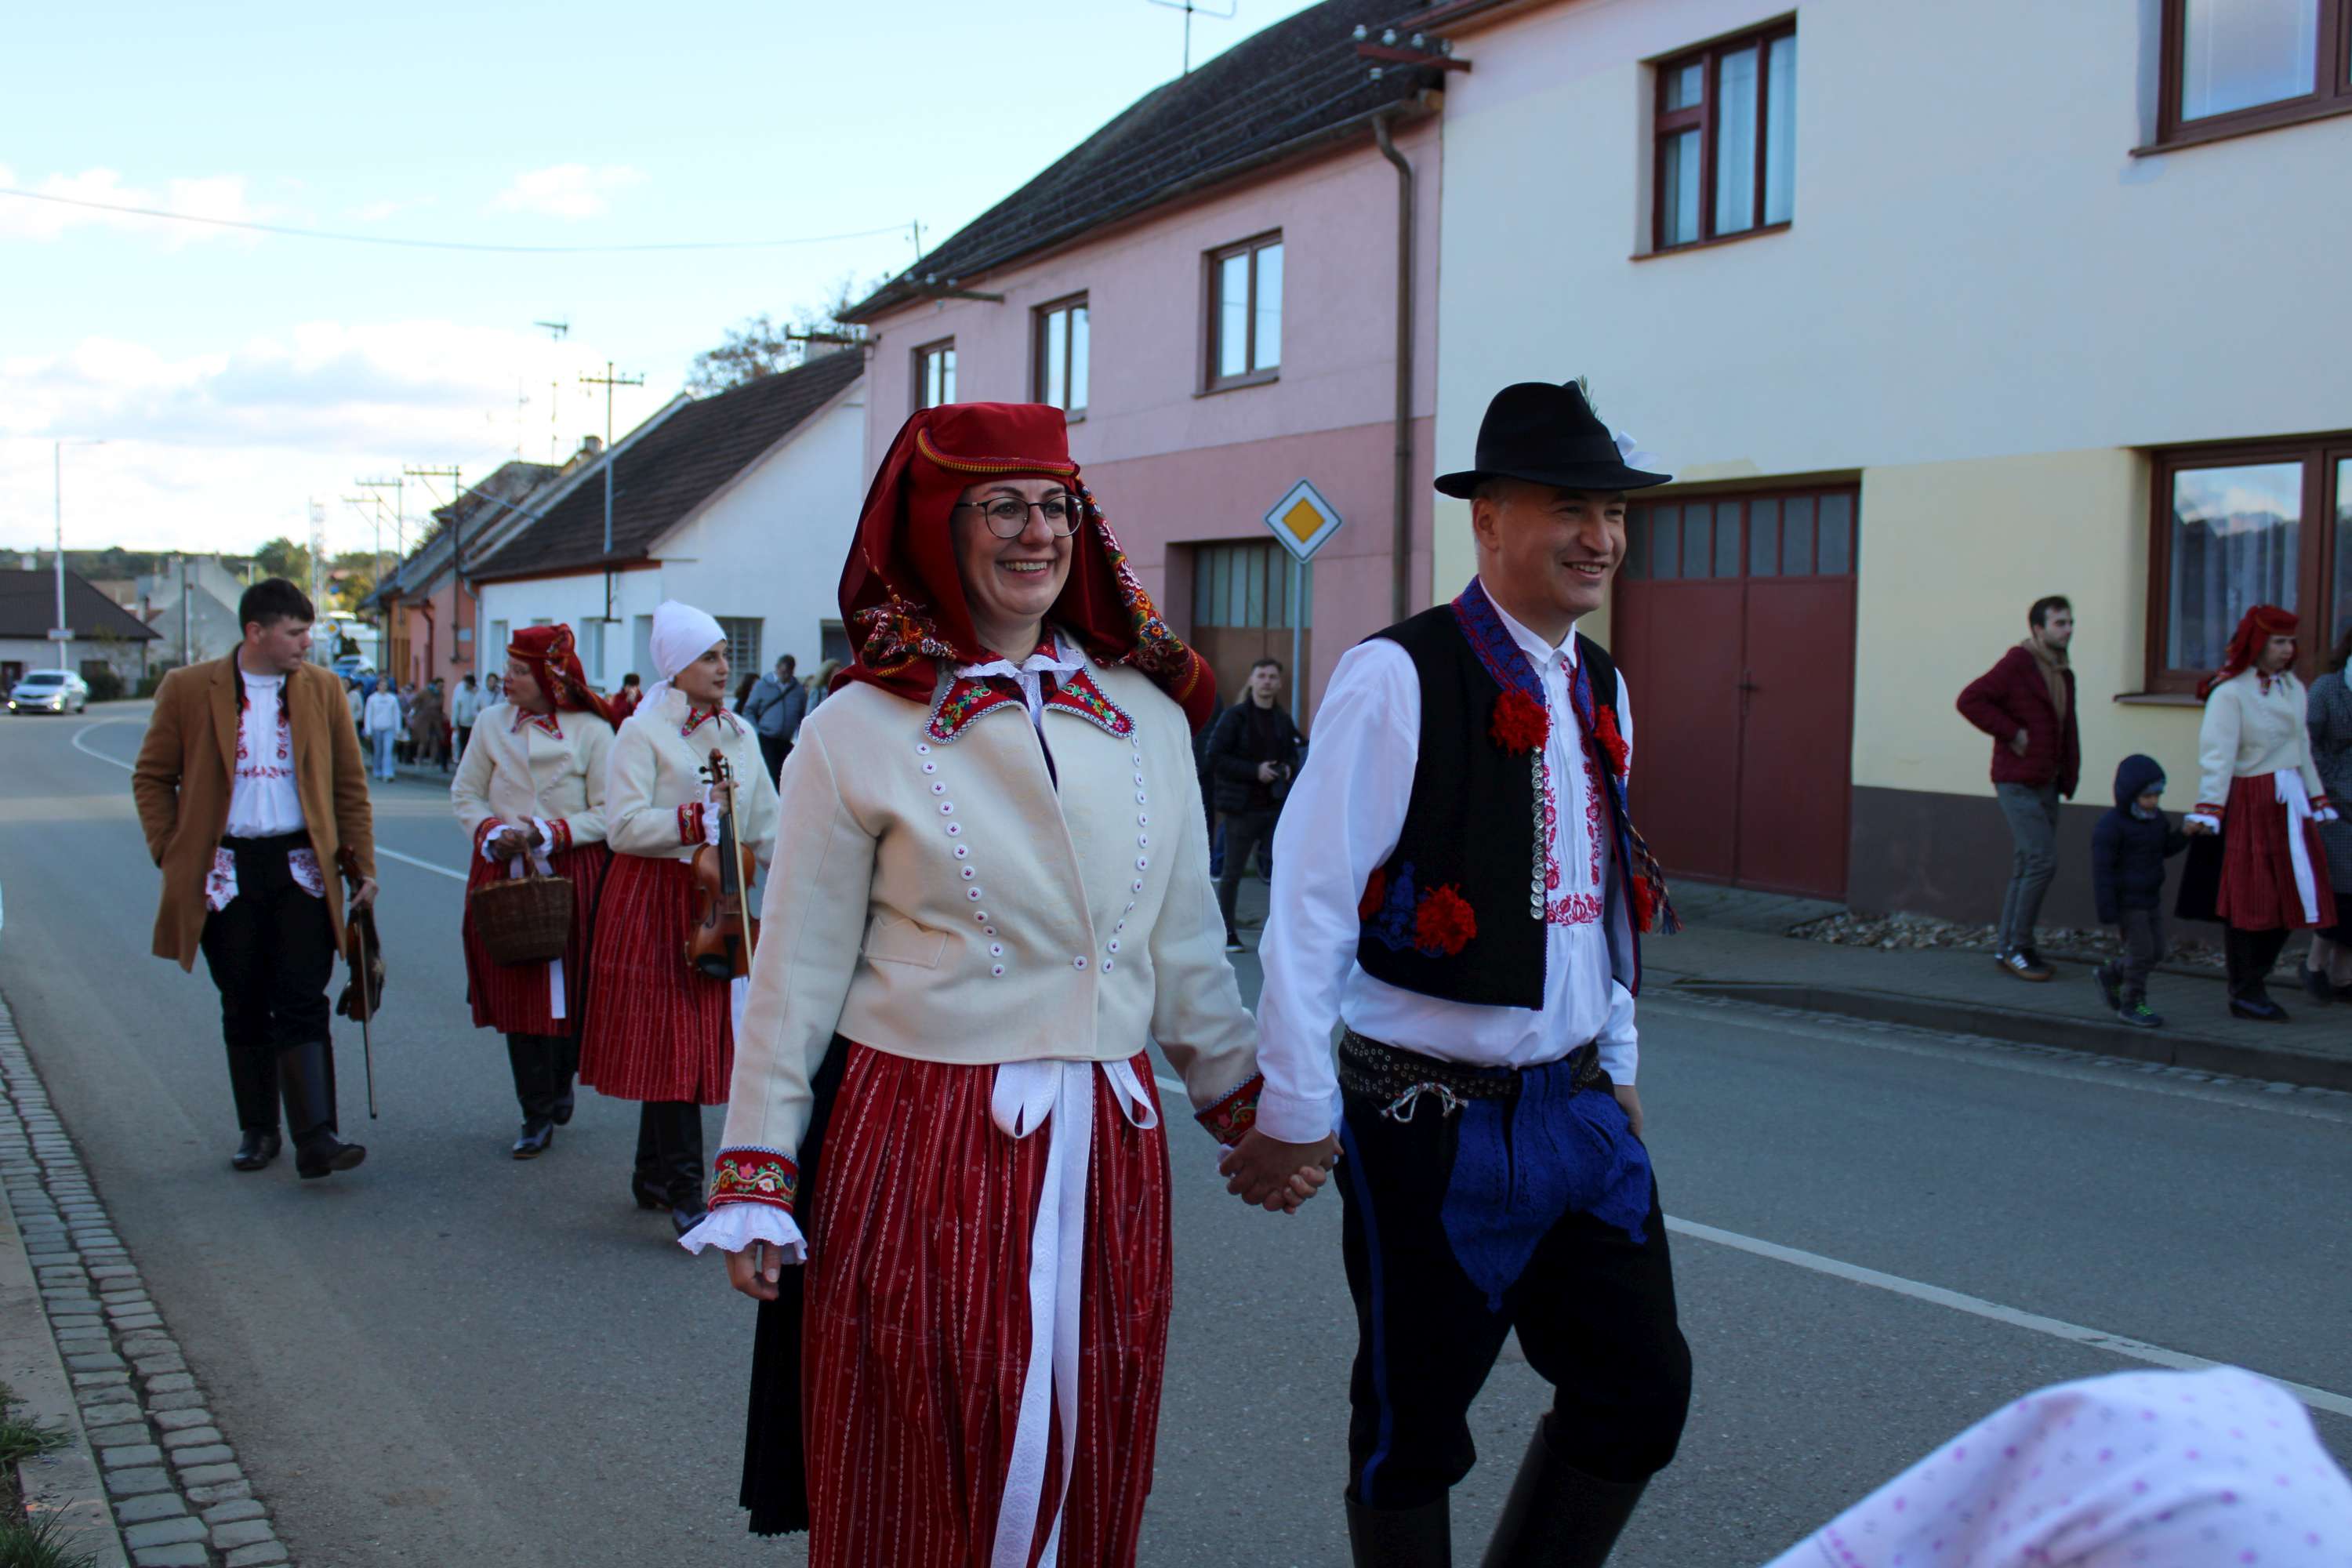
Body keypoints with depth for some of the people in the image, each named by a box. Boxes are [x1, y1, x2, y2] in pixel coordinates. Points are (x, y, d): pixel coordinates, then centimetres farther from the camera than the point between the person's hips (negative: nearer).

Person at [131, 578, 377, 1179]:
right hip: (226, 873, 0)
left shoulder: (321, 689, 5)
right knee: (245, 1011, 8)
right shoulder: (188, 689, 0)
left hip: (302, 868, 0)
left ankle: (315, 1137, -12)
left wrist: (364, 865, 4)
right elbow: (152, 779, 6)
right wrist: (172, 855, -2)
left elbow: (350, 783, 8)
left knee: (303, 1005, -7)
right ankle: (257, 1130, 21)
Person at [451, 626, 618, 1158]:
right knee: (518, 993, 0)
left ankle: (560, 1085, 29)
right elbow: (466, 793, 11)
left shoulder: (592, 731, -4)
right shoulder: (491, 721, 6)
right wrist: (490, 832, -7)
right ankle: (538, 1115, 9)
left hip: (573, 875, -2)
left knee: (569, 990, 1)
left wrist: (553, 833, -16)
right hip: (505, 874, 3)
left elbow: (608, 813, -4)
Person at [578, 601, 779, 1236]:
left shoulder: (739, 733, 13)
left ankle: (653, 1176, 24)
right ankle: (685, 1193, -5)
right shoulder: (644, 733, -5)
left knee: (698, 1036, 10)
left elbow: (765, 827, 11)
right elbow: (624, 827, -14)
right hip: (657, 901, -6)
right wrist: (698, 819, -21)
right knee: (671, 1040, -7)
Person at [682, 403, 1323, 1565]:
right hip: (918, 1144, -3)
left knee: (1088, 1475, 14)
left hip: (1104, 1152, 4)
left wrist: (1247, 1105, 14)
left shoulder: (1148, 717, 6)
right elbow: (796, 974, -2)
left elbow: (1185, 946, 13)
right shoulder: (857, 735, -5)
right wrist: (755, 1179, -3)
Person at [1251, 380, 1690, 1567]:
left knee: (1641, 1392, 11)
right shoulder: (1399, 677, -15)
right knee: (1411, 1430, 9)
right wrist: (1293, 1114, -15)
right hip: (1433, 1120, -7)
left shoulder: (1600, 688, 8)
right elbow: (1309, 902, -17)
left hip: (1579, 1110, 7)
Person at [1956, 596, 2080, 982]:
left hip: (2046, 784, 9)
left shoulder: (2064, 674, 15)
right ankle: (2017, 947, -4)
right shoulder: (2017, 663, -12)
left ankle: (2006, 947, 17)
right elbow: (1970, 699, -18)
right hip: (2018, 784, -9)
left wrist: (2070, 774, 11)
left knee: (2028, 865, 10)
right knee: (2042, 860, -13)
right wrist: (2012, 732, -18)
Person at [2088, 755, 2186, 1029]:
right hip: (2127, 903, -8)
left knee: (2155, 953, 13)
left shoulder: (2156, 819, 6)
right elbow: (2102, 871, -18)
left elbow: (2165, 849, 21)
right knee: (2141, 952, -4)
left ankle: (2109, 975, 33)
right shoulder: (2111, 826, -18)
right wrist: (2109, 914, -20)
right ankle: (2132, 1004, 13)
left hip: (2151, 899, 8)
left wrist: (2185, 834, 1)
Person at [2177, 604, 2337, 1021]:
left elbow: (2303, 747, 20)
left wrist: (2318, 800, 20)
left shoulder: (2293, 687, 13)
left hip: (2290, 801, 8)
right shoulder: (2229, 692, -11)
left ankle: (2252, 981, 21)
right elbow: (2217, 754, -19)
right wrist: (2208, 810, -26)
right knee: (2249, 900, -3)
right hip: (2249, 803, -8)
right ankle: (2245, 994, 6)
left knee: (2291, 894, 8)